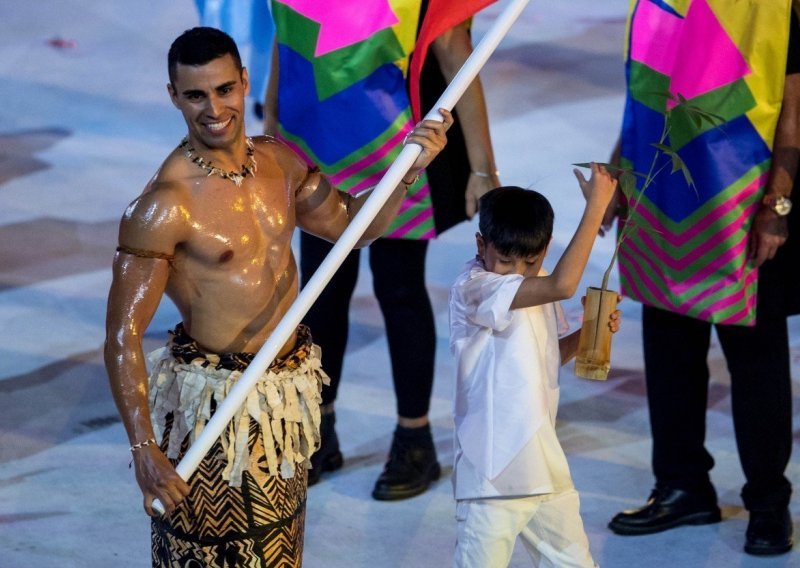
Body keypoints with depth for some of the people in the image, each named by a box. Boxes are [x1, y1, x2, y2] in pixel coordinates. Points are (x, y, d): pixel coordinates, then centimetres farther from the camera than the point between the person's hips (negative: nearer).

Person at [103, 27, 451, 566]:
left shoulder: (280, 161, 0)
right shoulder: (165, 206, -21)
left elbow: (352, 223, 16)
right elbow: (123, 337, -21)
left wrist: (408, 168, -3)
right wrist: (144, 450, -28)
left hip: (288, 393, 7)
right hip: (214, 401, -7)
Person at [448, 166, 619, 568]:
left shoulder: (534, 289, 9)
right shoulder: (473, 289, -19)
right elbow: (563, 284, -31)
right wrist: (596, 206, -27)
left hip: (543, 461, 8)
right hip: (493, 471, -8)